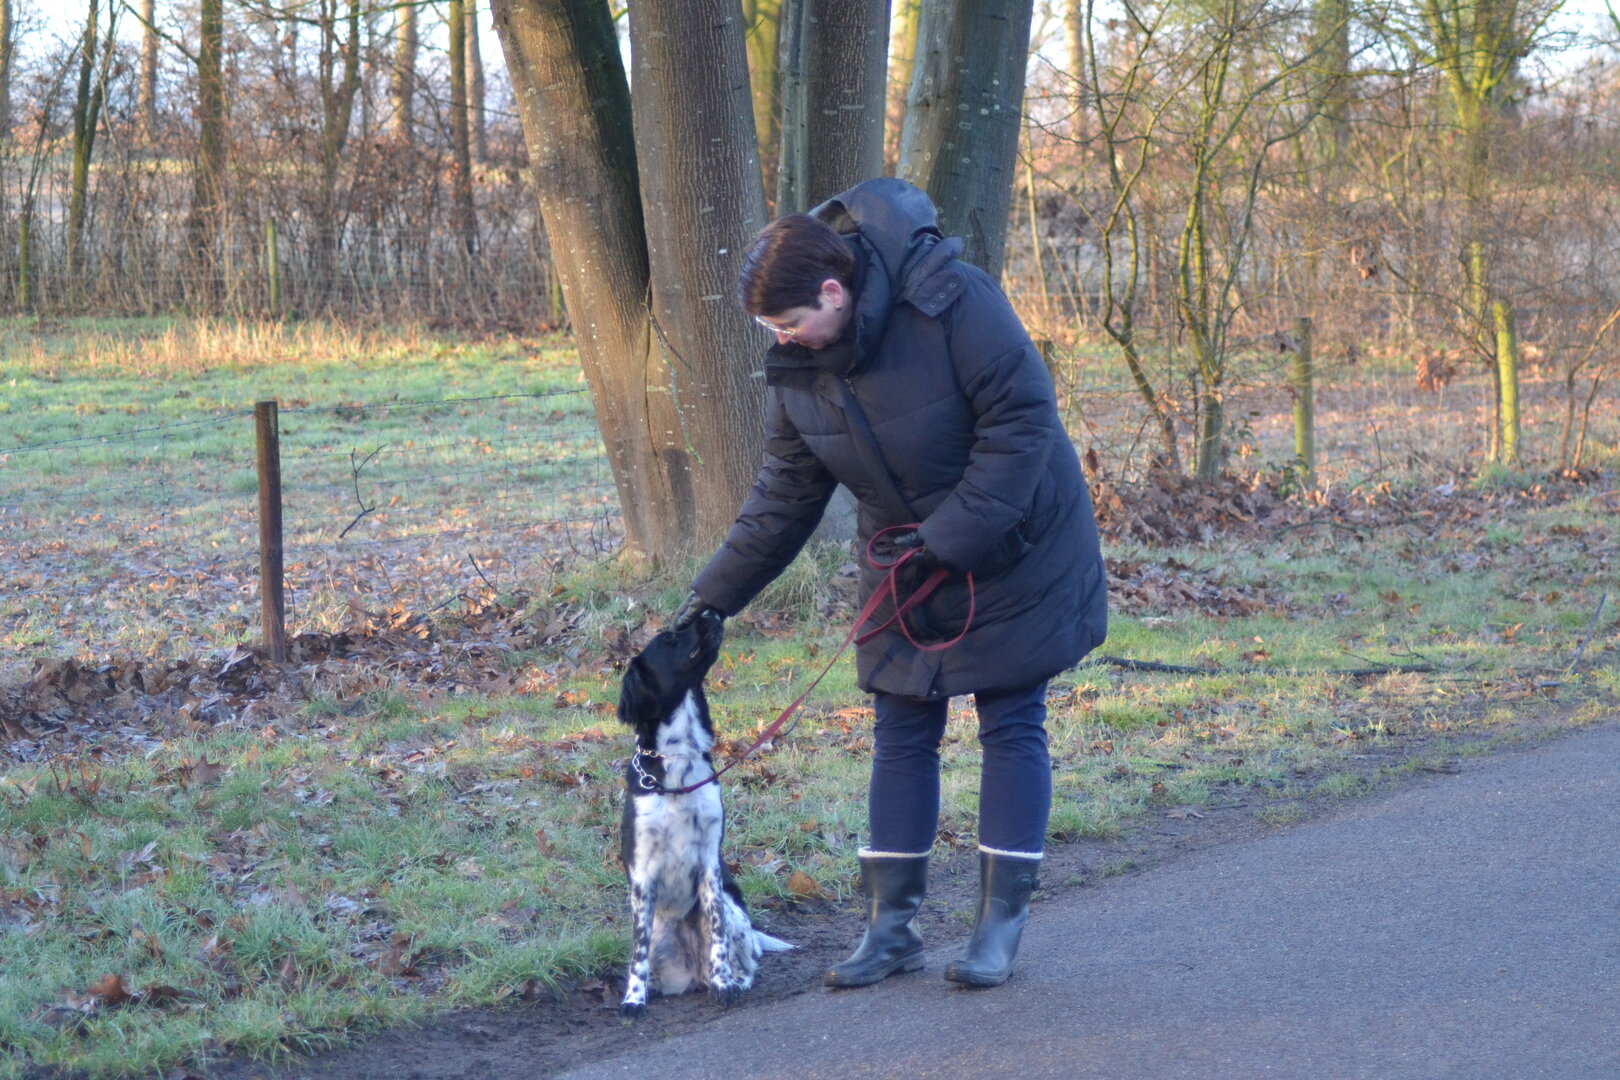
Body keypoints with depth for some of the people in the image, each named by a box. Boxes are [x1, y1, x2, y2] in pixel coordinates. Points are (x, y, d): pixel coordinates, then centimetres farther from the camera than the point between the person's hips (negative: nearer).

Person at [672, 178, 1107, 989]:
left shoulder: (950, 301, -26)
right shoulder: (795, 368, -7)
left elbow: (1022, 418, -24)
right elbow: (785, 495, 1)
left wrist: (953, 538, -25)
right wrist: (712, 599, -4)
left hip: (1014, 549, -5)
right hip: (905, 560, 5)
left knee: (1012, 726, 0)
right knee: (901, 735, 5)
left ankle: (1002, 924, 7)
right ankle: (890, 925, 11)